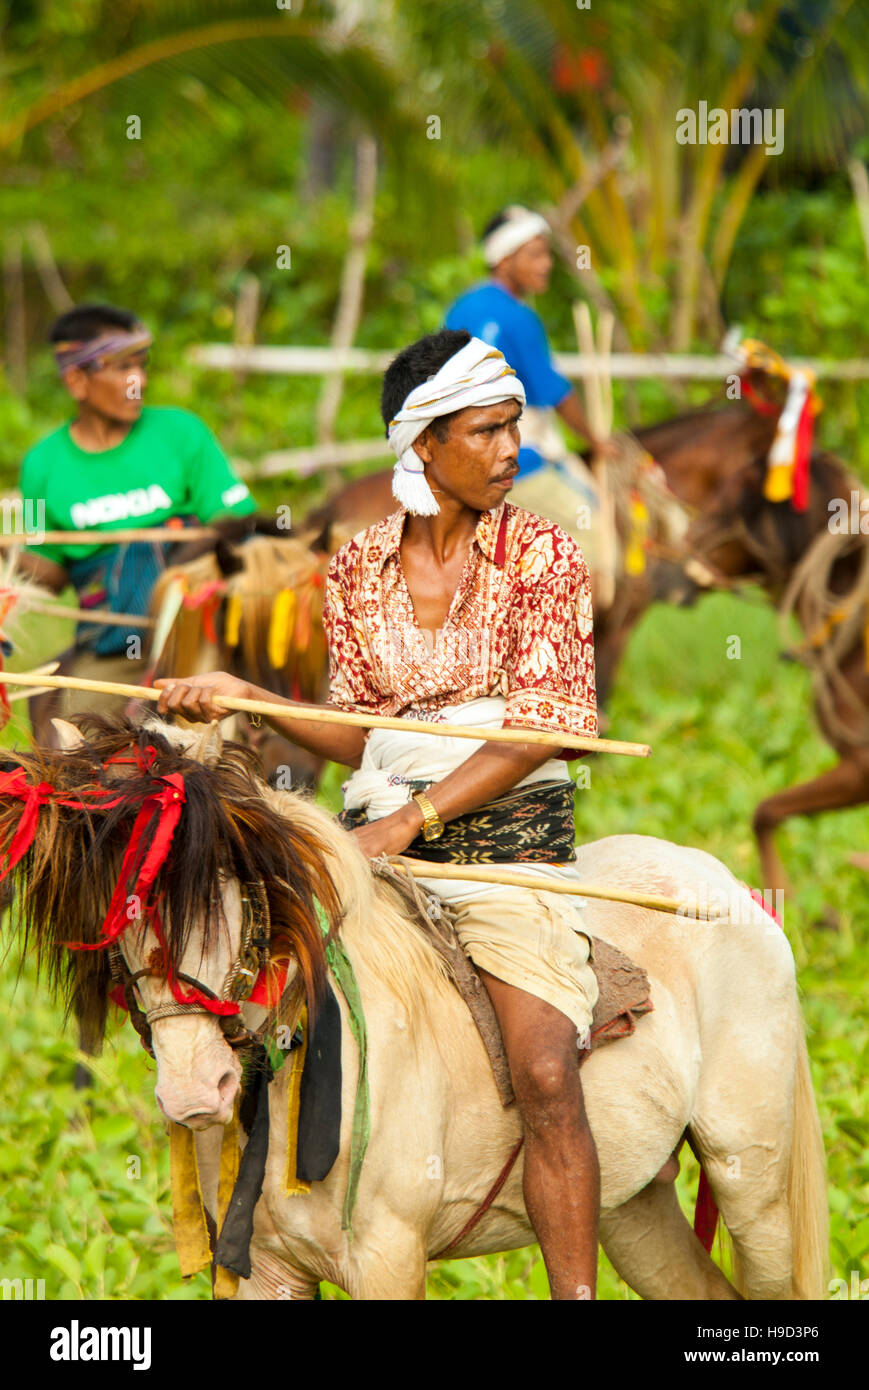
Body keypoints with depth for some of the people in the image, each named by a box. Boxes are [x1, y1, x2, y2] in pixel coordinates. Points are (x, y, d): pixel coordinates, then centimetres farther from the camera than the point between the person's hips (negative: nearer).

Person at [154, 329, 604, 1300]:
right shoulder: (358, 568, 9)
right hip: (381, 836, 4)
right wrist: (243, 699, -4)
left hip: (509, 832, -4)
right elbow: (359, 736, 12)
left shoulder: (541, 554, -1)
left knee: (546, 1074, -22)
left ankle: (576, 1297, -18)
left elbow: (539, 727, -10)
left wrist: (412, 820, -18)